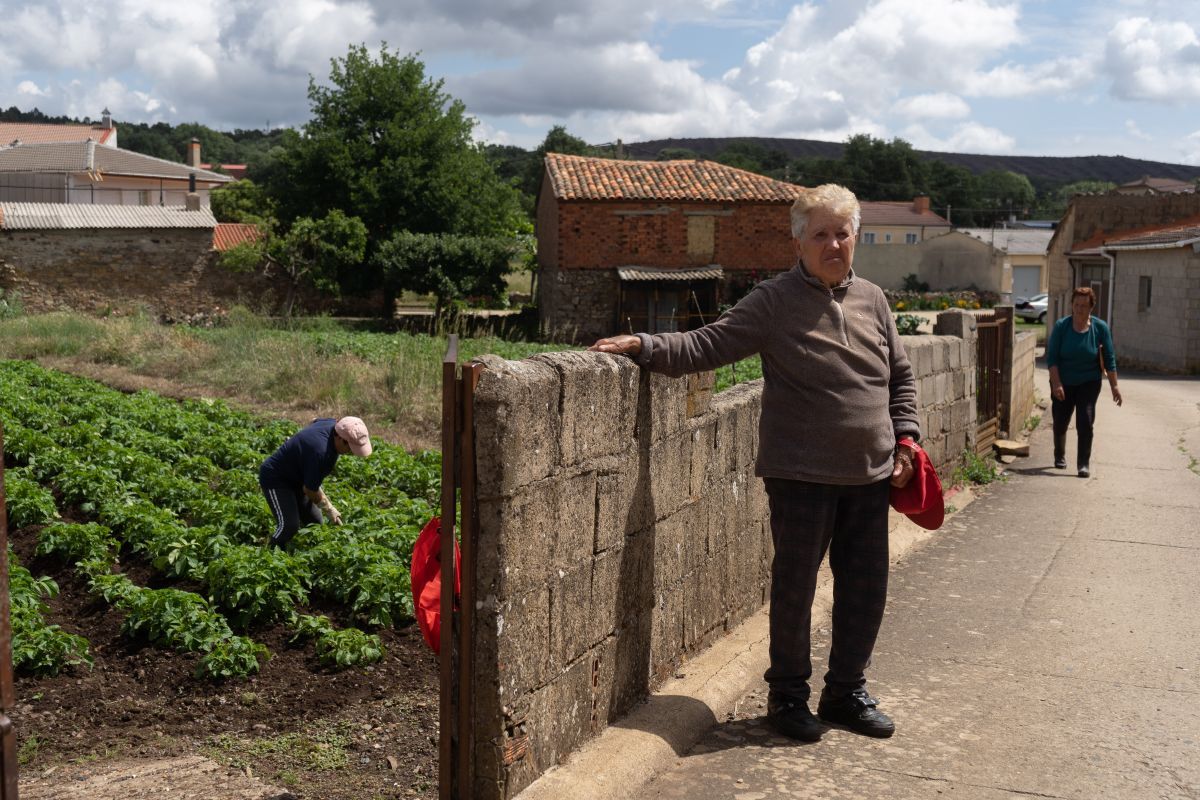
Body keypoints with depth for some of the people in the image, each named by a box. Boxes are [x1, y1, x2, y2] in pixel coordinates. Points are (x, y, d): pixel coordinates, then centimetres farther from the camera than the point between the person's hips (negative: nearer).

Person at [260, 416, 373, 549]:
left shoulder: (333, 424, -12)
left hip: (296, 478, 10)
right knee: (289, 525, -23)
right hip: (275, 479, -10)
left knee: (315, 523, 5)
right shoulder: (321, 453, -39)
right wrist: (328, 509, -11)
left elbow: (315, 421, 14)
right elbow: (309, 490, -27)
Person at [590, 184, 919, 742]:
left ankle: (847, 692, 29)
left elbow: (901, 376, 19)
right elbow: (705, 346, -10)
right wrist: (645, 346, -22)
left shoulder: (872, 300, 10)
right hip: (802, 475, -5)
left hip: (870, 475, 5)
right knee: (794, 588, 4)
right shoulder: (773, 303, -5)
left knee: (865, 590, 12)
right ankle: (787, 695, 22)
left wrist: (905, 435, 8)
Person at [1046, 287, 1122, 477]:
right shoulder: (1061, 326, -9)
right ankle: (1060, 457, 34)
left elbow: (1109, 359, -2)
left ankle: (1084, 464, -6)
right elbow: (1051, 358, -10)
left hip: (1088, 383, 0)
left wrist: (1114, 386, -5)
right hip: (1063, 383, 1)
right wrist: (1056, 384, -18)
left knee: (1085, 422, -12)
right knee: (1060, 422, 10)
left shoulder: (1100, 328, -7)